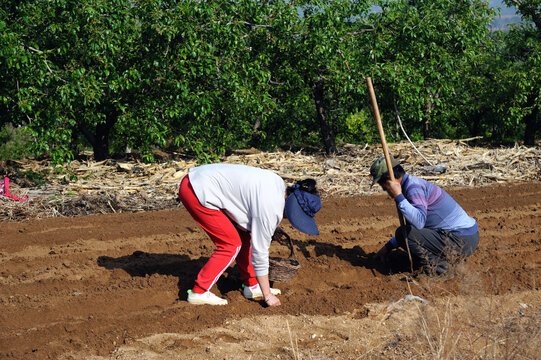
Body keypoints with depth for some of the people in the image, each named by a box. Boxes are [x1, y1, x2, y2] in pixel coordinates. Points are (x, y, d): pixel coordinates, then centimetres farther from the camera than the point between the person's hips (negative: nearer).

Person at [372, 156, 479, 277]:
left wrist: (398, 196, -26)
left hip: (460, 242, -10)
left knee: (402, 233, -12)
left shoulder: (413, 187, -16)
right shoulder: (412, 183, 17)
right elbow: (415, 223, 27)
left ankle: (438, 268, -10)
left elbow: (419, 221, -32)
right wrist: (388, 246, 24)